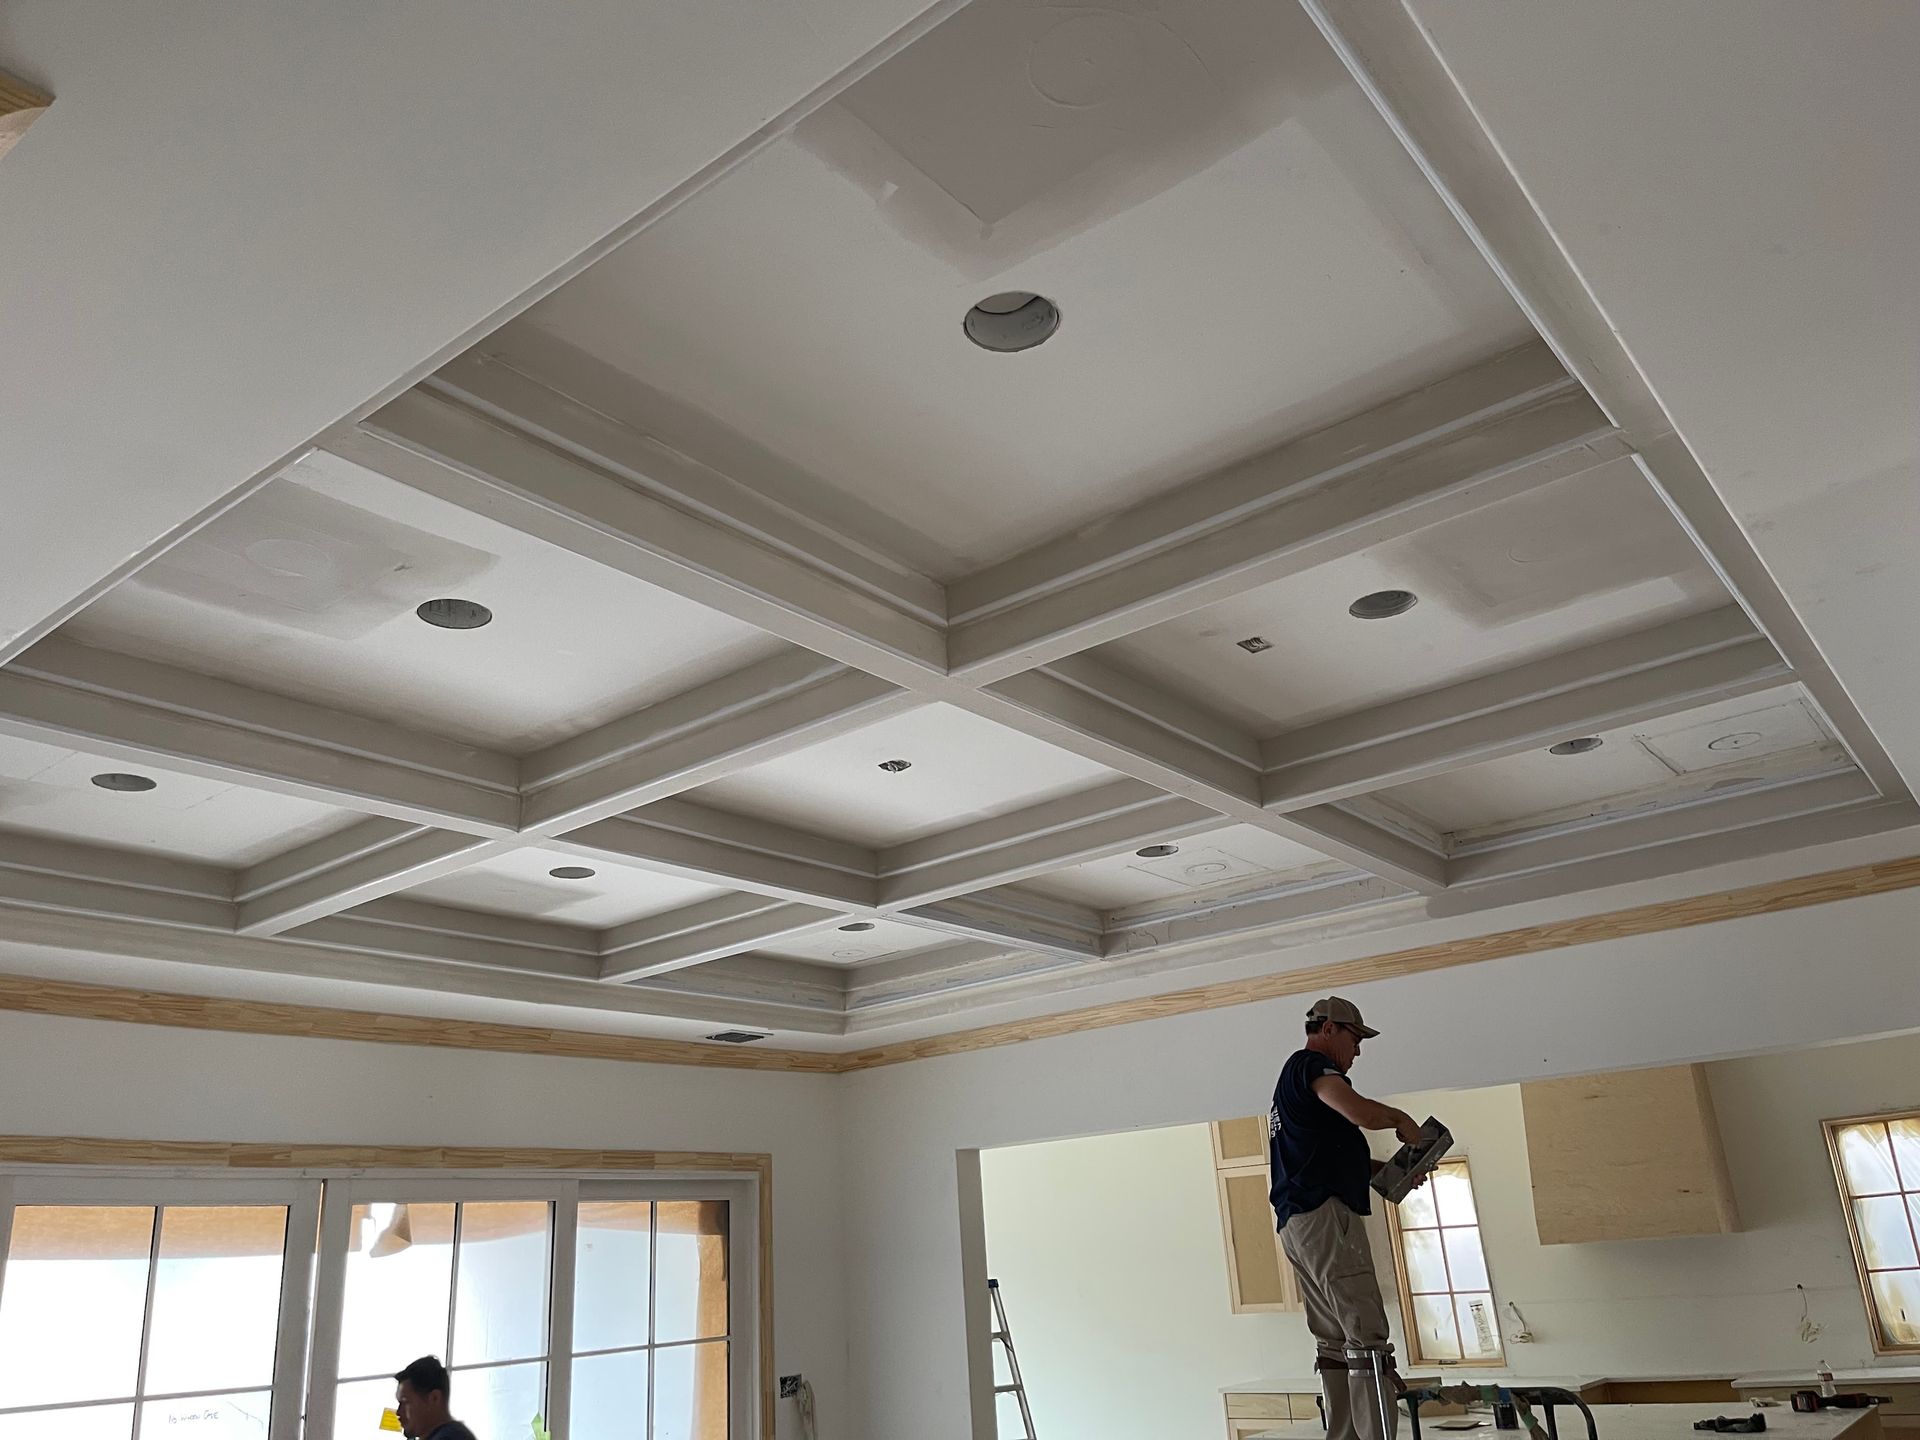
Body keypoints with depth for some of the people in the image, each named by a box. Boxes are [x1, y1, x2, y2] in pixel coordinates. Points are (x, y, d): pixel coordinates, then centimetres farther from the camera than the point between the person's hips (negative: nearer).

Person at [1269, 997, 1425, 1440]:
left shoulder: (1293, 1076, 25)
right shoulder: (1311, 1063, -6)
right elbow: (1360, 1112, -24)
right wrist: (1399, 1119, -4)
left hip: (1295, 1222, 10)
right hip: (1324, 1216, -10)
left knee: (1334, 1341, 11)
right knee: (1368, 1337, -11)